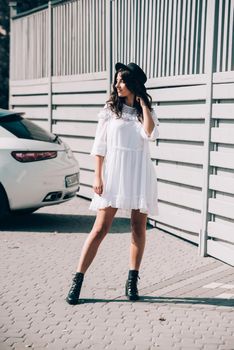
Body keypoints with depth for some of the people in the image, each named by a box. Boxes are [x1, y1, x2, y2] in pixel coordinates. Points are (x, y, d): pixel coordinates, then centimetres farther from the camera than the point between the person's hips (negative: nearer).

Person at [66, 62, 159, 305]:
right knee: (100, 228, -6)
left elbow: (150, 134, -13)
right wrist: (97, 176, -6)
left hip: (140, 175, 2)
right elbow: (99, 146, 3)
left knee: (139, 228, 3)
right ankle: (77, 281, -2)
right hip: (114, 173, -2)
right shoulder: (110, 109, 7)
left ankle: (132, 282, 14)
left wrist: (143, 104, -5)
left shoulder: (147, 111, 9)